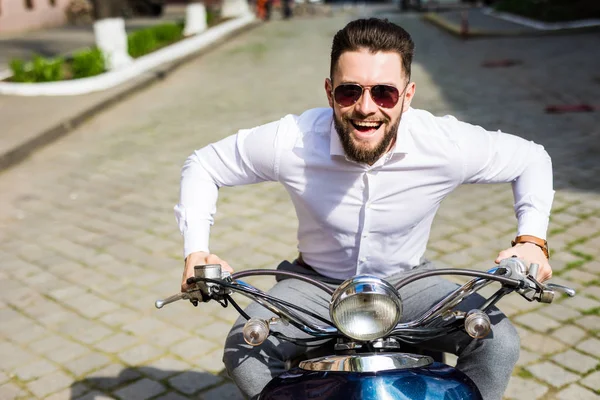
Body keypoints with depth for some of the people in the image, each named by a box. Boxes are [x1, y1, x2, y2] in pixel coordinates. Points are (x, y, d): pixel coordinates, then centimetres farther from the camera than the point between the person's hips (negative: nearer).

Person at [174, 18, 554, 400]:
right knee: (243, 351, -24)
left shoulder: (448, 145, -23)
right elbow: (203, 164, -8)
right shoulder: (289, 141, -24)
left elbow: (530, 158, -4)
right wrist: (196, 251, -19)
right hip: (316, 283, 0)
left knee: (499, 341, -21)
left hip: (406, 280, 1)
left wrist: (532, 239, -19)